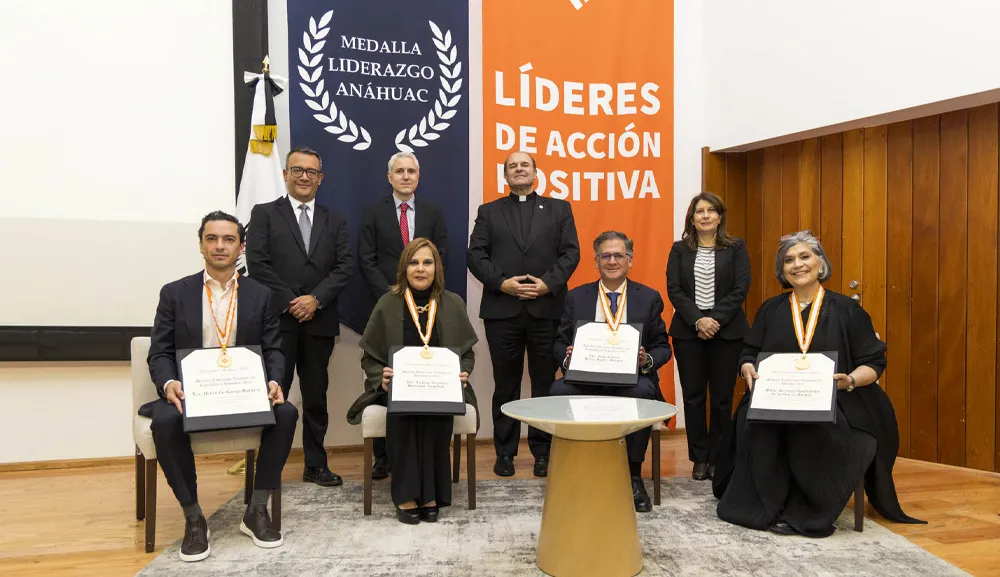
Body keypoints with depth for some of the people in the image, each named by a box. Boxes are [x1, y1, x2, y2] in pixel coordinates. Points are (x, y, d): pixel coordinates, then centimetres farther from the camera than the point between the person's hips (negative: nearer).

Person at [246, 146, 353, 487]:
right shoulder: (265, 214, 7)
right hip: (276, 320, -2)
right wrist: (288, 302, -11)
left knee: (316, 397, 9)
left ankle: (316, 465, 19)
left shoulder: (335, 221, 14)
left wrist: (315, 299, -11)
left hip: (320, 321, 3)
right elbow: (257, 264, -5)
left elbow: (345, 266, 3)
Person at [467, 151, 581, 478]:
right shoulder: (489, 212, 13)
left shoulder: (559, 209, 12)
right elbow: (475, 254, 3)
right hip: (501, 309, 0)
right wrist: (501, 282, -12)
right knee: (506, 383, 7)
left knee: (545, 382, 5)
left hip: (546, 308, 0)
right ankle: (505, 451, 17)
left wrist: (548, 283, -11)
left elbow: (571, 252, 3)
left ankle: (542, 450, 17)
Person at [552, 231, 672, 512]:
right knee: (558, 390, -30)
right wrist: (567, 357, -12)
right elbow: (560, 342, 12)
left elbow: (662, 347, 8)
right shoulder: (576, 297, 12)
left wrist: (647, 360, -15)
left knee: (643, 392, -35)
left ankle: (634, 475, -14)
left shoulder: (649, 298, 10)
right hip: (586, 379, 1)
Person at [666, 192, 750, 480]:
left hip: (727, 332, -1)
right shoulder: (679, 249, 8)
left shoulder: (736, 248, 5)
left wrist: (716, 320, -15)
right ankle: (699, 459, 15)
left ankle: (718, 459, 16)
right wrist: (697, 320, -13)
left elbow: (740, 289, -4)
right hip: (688, 332, 1)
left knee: (722, 398, 3)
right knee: (693, 397, 4)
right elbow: (673, 290, -1)